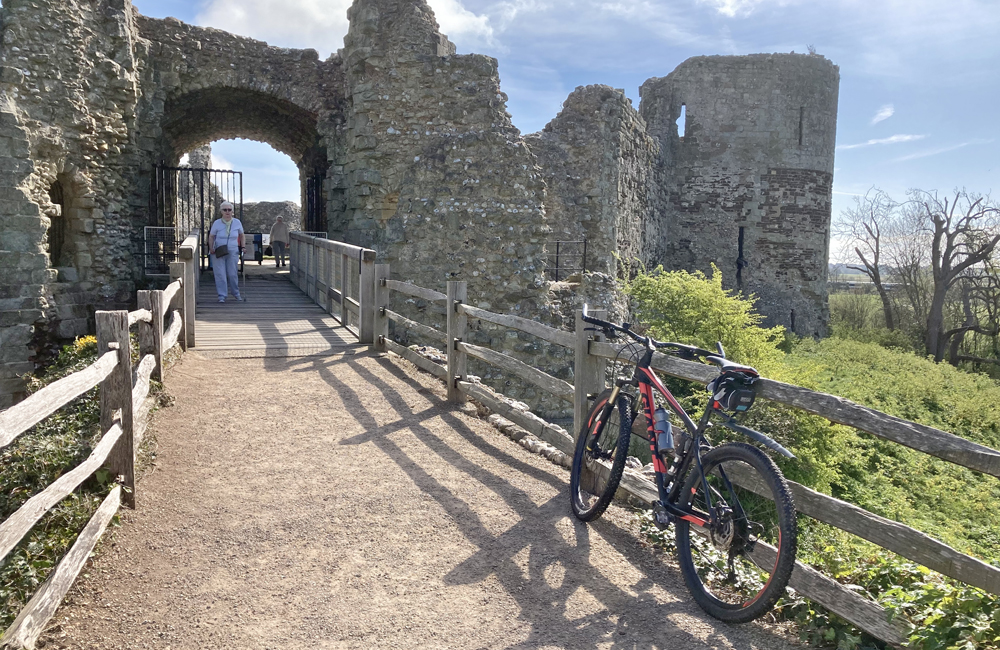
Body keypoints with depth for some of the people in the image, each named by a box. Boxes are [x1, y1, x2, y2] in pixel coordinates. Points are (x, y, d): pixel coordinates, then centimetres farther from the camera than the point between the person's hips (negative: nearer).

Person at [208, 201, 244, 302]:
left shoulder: (237, 222, 0)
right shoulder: (217, 223, -4)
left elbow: (241, 234, 15)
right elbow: (211, 236, 5)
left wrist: (242, 247, 8)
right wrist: (211, 248, -6)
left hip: (233, 252, 1)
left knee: (232, 274, 5)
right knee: (220, 274, -4)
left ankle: (235, 293, 26)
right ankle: (222, 296, 1)